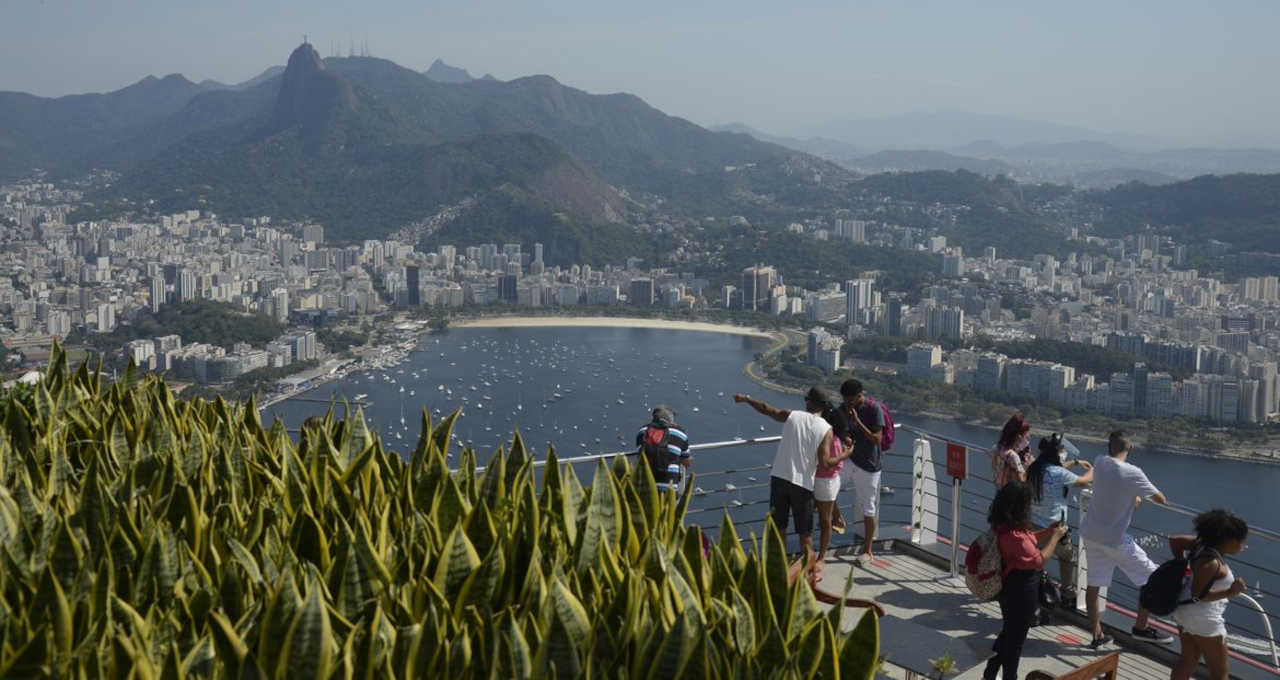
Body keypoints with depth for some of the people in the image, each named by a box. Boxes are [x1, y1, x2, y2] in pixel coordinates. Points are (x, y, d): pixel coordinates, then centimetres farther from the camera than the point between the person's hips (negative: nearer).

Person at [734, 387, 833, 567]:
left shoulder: (792, 416, -1)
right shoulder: (826, 429, -7)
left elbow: (766, 409, 11)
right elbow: (824, 462, -15)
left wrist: (745, 399, 26)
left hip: (779, 477, 2)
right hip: (803, 482, -2)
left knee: (779, 526, 15)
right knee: (805, 532, 7)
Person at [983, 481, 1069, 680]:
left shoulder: (1005, 527, -2)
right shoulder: (1014, 535, -32)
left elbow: (1028, 540, 15)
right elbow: (1039, 560, -25)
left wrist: (1048, 531, 4)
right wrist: (1055, 537, -16)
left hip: (1013, 588, 10)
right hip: (1021, 592, -9)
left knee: (1007, 633, 24)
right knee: (1016, 638, 10)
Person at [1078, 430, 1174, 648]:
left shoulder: (1099, 463, -3)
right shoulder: (1133, 473, -20)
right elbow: (1161, 500, -10)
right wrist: (1141, 495, 8)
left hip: (1090, 532, 6)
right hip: (1115, 538, -6)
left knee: (1093, 583, 14)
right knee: (1152, 577, 8)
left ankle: (1097, 635, 21)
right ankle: (1141, 627, 13)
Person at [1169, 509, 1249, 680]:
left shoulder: (1202, 544, -4)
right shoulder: (1212, 563, -28)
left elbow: (1175, 541, 9)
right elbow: (1198, 594, -26)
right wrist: (1229, 592, -32)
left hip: (1185, 612, 9)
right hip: (1204, 621, -9)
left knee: (1188, 661, 22)